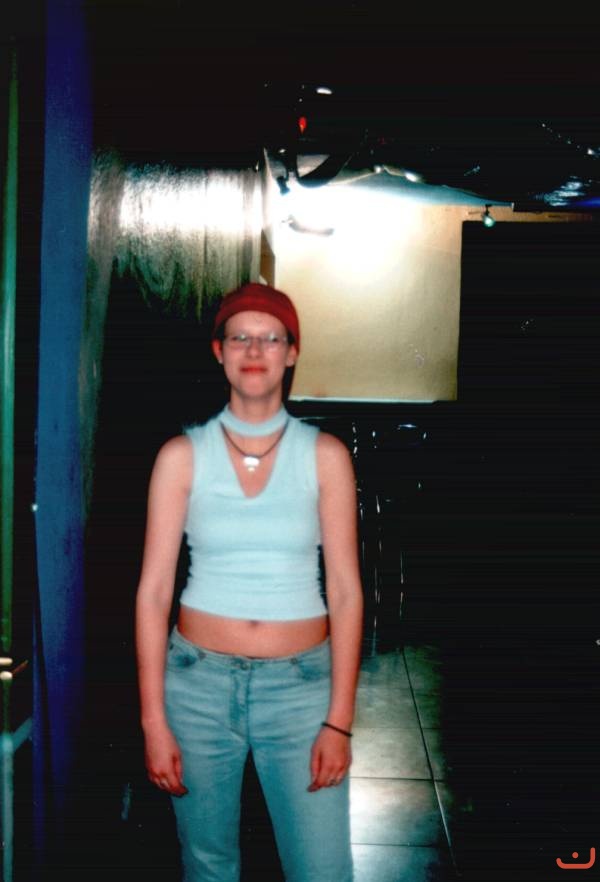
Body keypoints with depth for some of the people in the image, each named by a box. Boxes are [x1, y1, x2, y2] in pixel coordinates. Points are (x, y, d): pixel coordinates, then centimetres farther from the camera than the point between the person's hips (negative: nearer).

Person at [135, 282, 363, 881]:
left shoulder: (325, 456, -1)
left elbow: (345, 591, -2)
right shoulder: (182, 456, -1)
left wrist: (340, 719, -7)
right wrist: (153, 719, -6)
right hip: (200, 681, 0)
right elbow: (154, 589, -2)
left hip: (301, 683, 0)